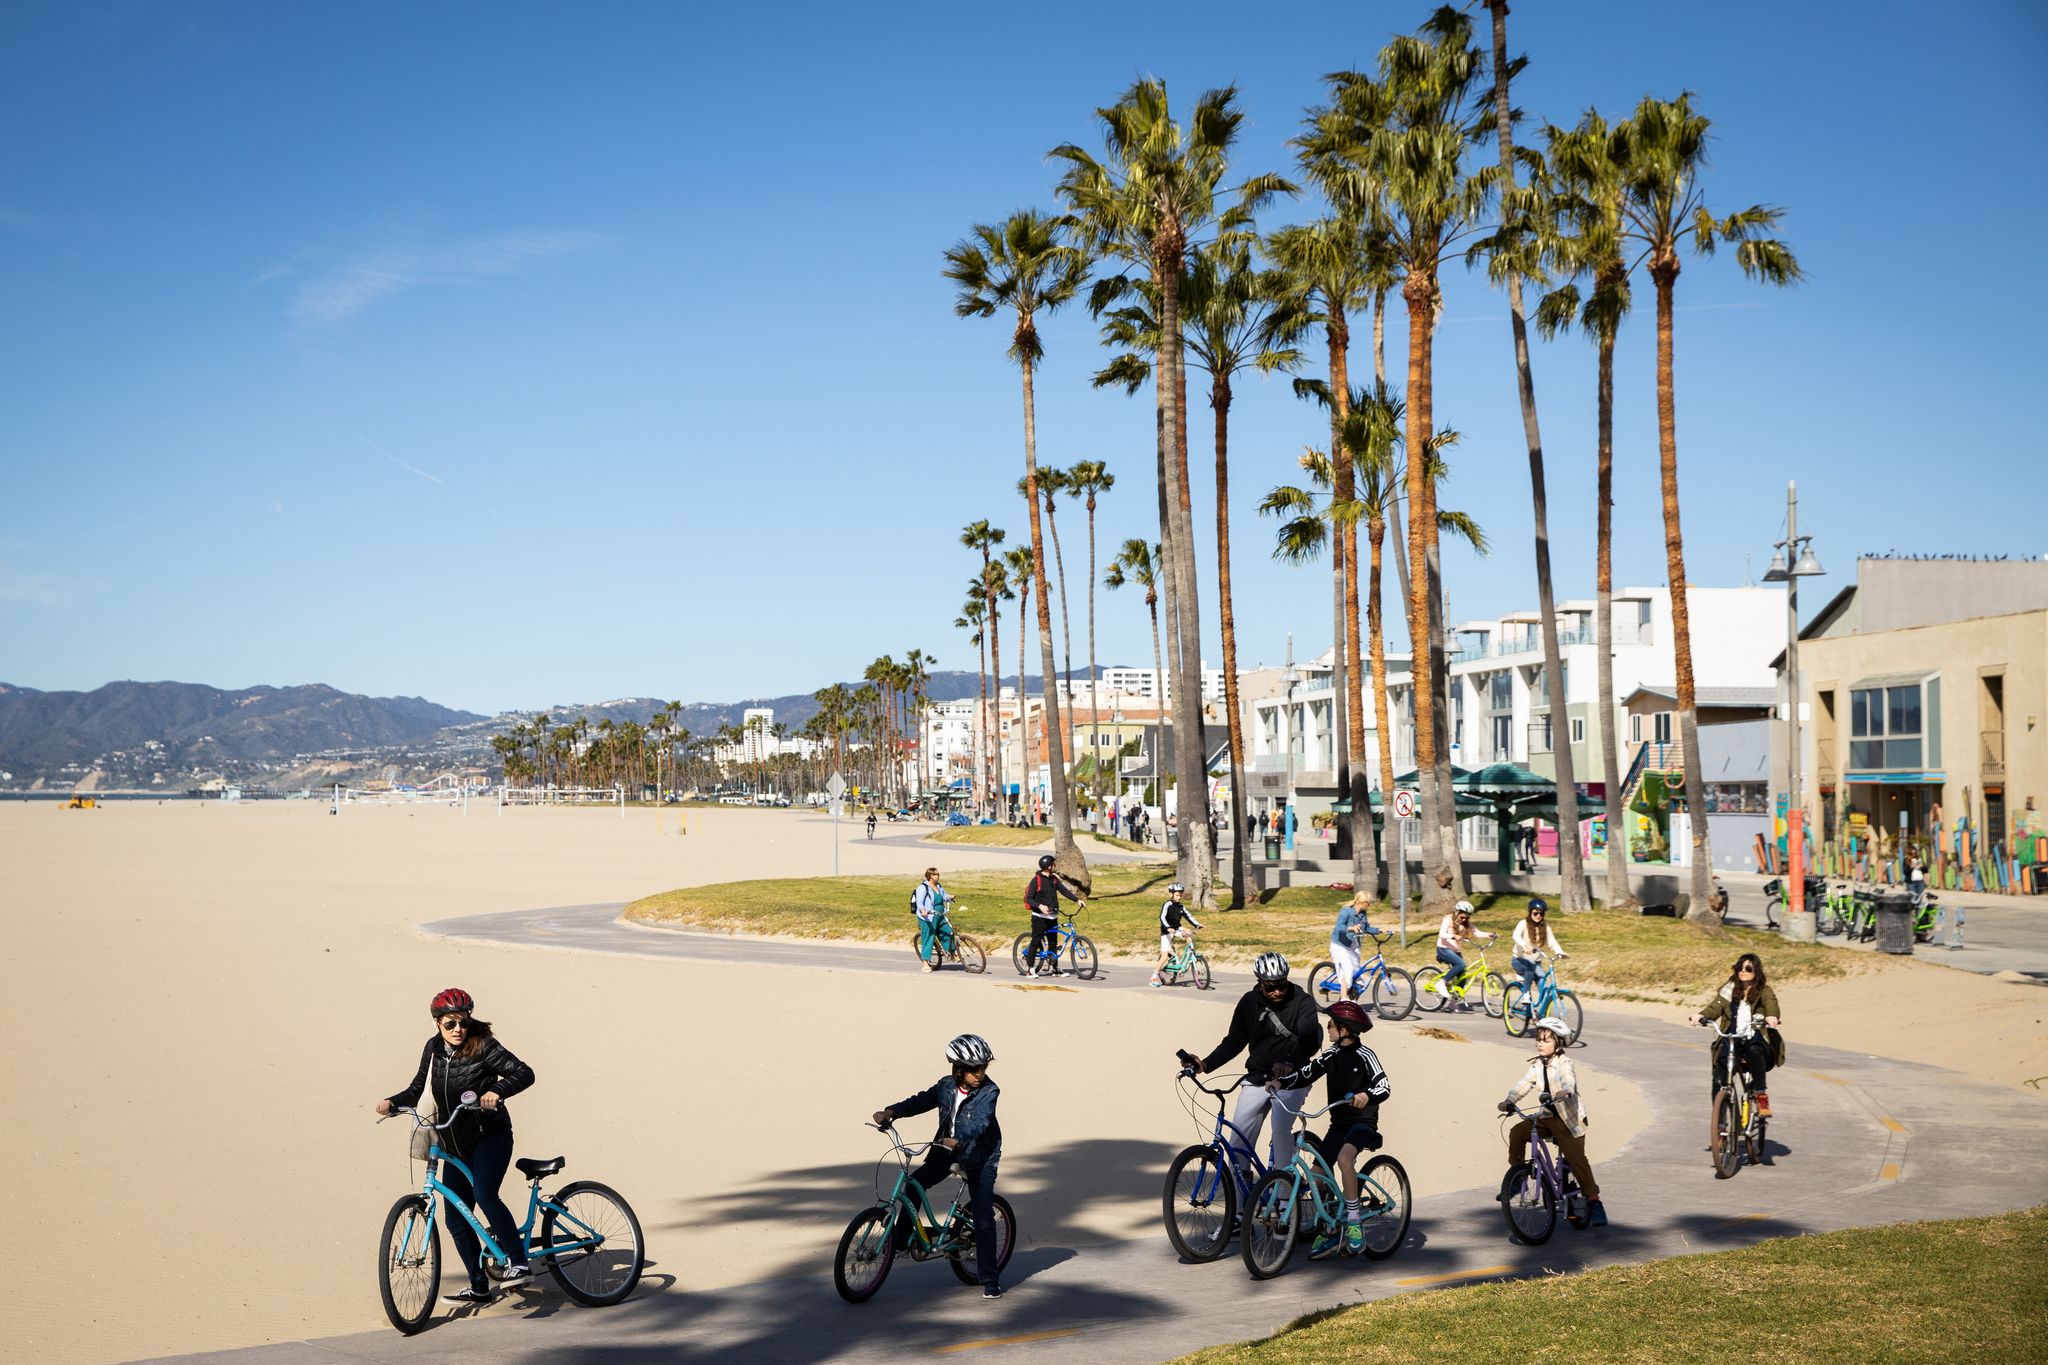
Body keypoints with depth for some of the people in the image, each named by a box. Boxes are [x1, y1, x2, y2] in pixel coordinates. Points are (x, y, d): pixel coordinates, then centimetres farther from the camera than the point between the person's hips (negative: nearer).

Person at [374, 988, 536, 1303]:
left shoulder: (483, 1046, -14)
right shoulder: (433, 1049, 4)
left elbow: (524, 1073, -20)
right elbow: (418, 1088, 13)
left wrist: (497, 1091, -37)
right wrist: (392, 1102, -4)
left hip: (490, 1136, -7)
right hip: (455, 1145, 7)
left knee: (484, 1195, -29)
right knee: (456, 1218, 5)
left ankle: (519, 1263, -23)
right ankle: (479, 1287, 16)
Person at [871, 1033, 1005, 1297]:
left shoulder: (989, 1092, -18)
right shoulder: (946, 1085, -4)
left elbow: (979, 1122, -32)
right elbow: (921, 1101, -4)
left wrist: (957, 1140, -50)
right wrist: (891, 1112, -20)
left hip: (980, 1157, -4)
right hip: (945, 1150, 5)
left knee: (983, 1217, -7)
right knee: (914, 1184, -10)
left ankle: (989, 1279, 0)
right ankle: (900, 1240, 8)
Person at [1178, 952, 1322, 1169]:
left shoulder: (1302, 1002, -10)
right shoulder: (1249, 1002, 1)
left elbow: (1310, 1039, -26)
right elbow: (1233, 1041, 8)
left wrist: (1289, 1062, -45)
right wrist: (1205, 1064, -6)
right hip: (1257, 1078, 4)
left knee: (1281, 1129, -22)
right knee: (1240, 1134, -5)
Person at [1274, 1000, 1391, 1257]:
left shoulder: (1364, 1055, -13)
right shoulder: (1331, 1055, 5)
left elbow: (1383, 1086, -22)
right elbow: (1305, 1075, 2)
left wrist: (1366, 1096, -43)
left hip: (1362, 1121, -7)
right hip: (1338, 1122, 7)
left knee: (1344, 1158, -34)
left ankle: (1355, 1219, -22)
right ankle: (1331, 1231, 15)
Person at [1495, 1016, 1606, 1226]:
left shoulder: (1564, 1064, -14)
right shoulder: (1537, 1065, 4)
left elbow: (1568, 1082, -34)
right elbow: (1523, 1084, -4)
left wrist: (1563, 1093, -57)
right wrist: (1509, 1101, -21)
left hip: (1568, 1118, -6)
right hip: (1546, 1117, 6)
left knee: (1577, 1159, -13)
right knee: (1517, 1132, -14)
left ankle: (1593, 1201, -4)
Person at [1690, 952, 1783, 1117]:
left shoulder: (1764, 991, 7)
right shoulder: (1729, 990, 14)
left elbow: (1771, 1005, -14)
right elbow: (1715, 1007, 0)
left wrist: (1771, 1017, -39)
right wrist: (1701, 1015, -22)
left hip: (1755, 1042, -2)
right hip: (1731, 1041, 2)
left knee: (1754, 1052, -39)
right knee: (1719, 1081, -18)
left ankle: (1762, 1096, -28)